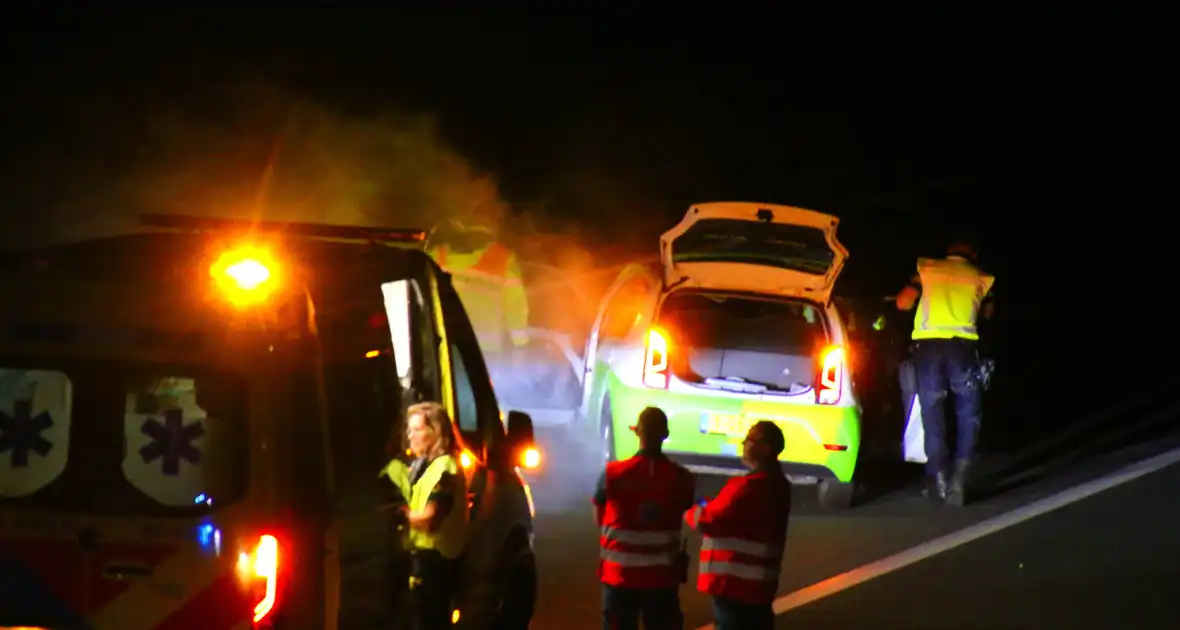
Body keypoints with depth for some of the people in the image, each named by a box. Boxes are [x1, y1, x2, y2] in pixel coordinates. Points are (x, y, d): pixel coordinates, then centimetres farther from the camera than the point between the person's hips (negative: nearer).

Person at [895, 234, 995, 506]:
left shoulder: (927, 268, 16)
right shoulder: (981, 278, 17)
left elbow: (903, 303, 13)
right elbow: (987, 312, 31)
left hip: (927, 342, 1)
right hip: (962, 343, -1)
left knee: (932, 412, 9)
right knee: (968, 410, 9)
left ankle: (938, 478, 5)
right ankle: (960, 471, -8)